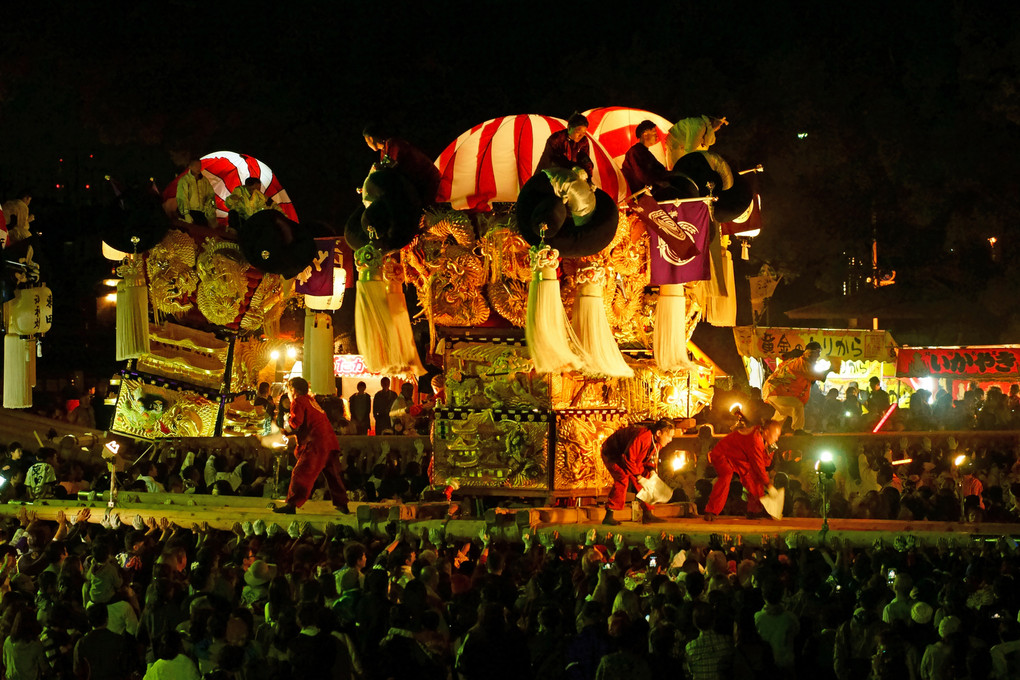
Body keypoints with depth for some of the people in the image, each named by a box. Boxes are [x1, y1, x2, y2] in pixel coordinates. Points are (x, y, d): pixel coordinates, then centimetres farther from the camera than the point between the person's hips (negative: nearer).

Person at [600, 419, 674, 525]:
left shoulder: (657, 443, -8)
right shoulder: (642, 438, -39)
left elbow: (651, 458, 7)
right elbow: (628, 458, -36)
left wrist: (651, 470, -13)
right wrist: (637, 475, -31)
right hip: (611, 454, -9)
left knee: (645, 480, 3)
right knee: (622, 478, -27)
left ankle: (647, 515, 10)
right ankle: (609, 516, -27)